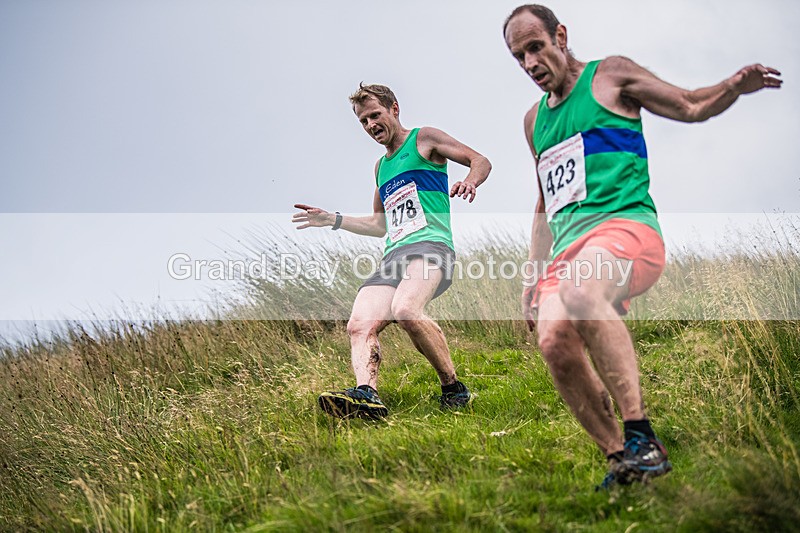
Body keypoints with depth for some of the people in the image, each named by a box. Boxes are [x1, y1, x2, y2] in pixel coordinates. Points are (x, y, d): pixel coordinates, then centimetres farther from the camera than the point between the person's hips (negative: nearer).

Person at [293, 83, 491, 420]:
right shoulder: (381, 167, 31)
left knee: (406, 310, -34)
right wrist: (332, 220, 33)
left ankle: (453, 388, -21)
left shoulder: (424, 139, 11)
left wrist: (470, 182, -17)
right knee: (359, 325, -18)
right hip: (393, 255, 7)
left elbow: (480, 161, 5)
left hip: (430, 244, -7)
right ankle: (367, 394, -34)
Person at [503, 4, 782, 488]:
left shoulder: (610, 76, 11)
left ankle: (643, 439, -37)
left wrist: (736, 86, -12)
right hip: (567, 246, 6)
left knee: (579, 292, -38)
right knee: (555, 341, -22)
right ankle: (621, 458, -10)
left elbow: (691, 107, 9)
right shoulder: (534, 120, 27)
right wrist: (534, 274, 26)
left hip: (625, 224, -6)